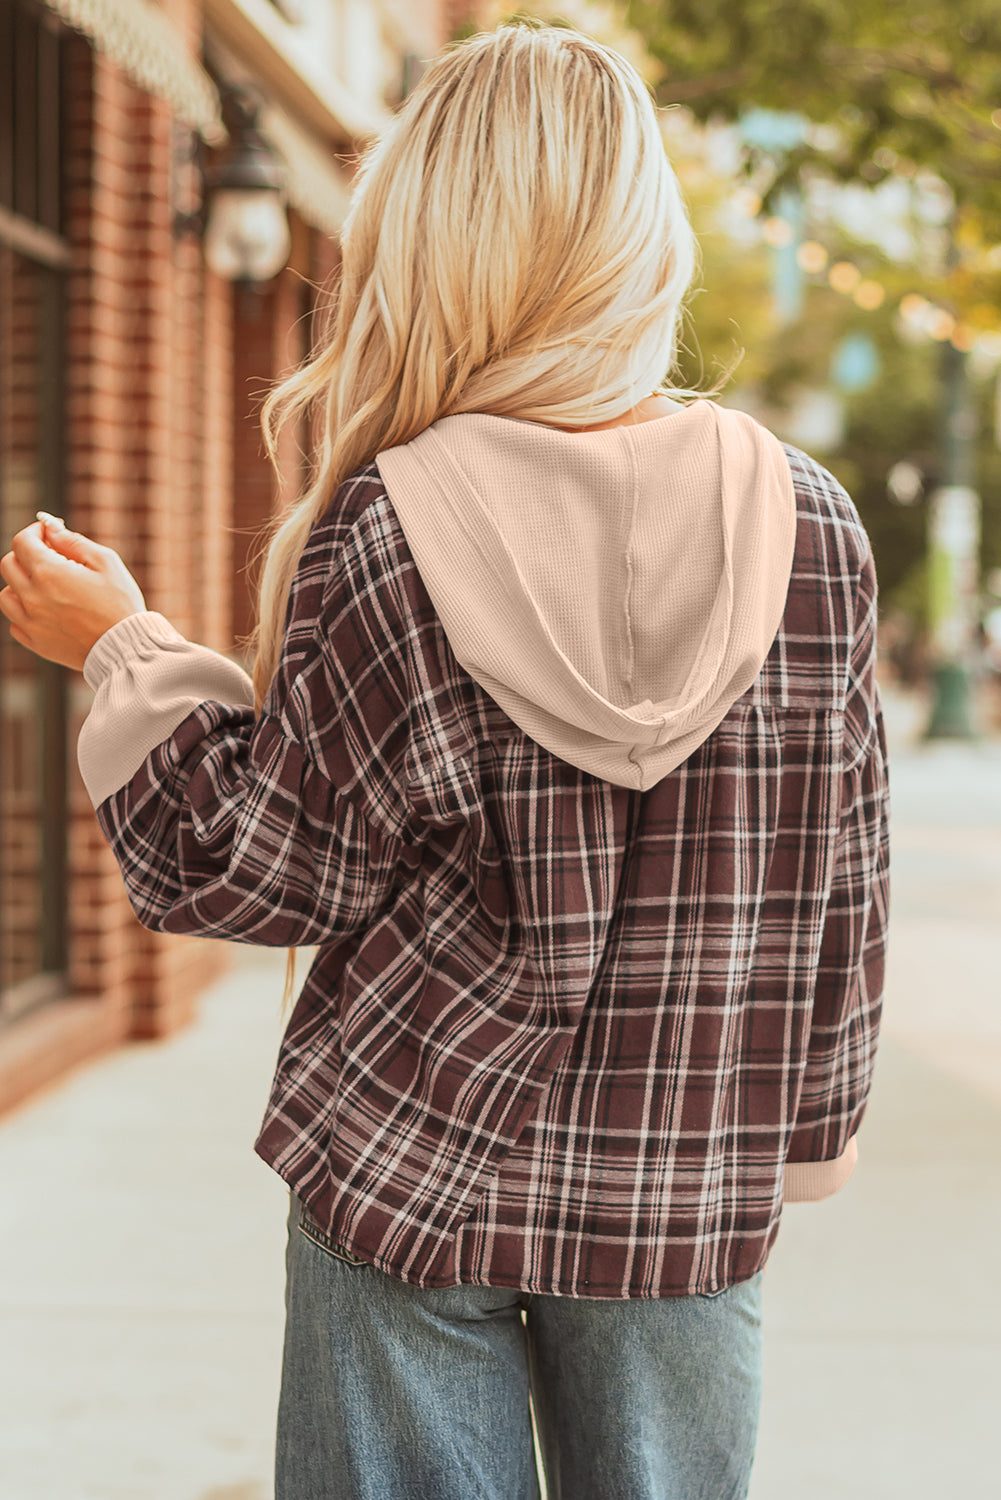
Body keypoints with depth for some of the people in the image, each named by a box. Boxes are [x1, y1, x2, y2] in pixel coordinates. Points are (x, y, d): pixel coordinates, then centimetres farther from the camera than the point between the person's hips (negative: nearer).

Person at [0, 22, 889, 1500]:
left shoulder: (380, 535, -13)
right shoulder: (806, 519, -6)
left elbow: (273, 866, -6)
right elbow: (838, 878, 2)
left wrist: (126, 653, 6)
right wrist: (807, 1125, 14)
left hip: (412, 1173, -1)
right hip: (685, 1193, 2)